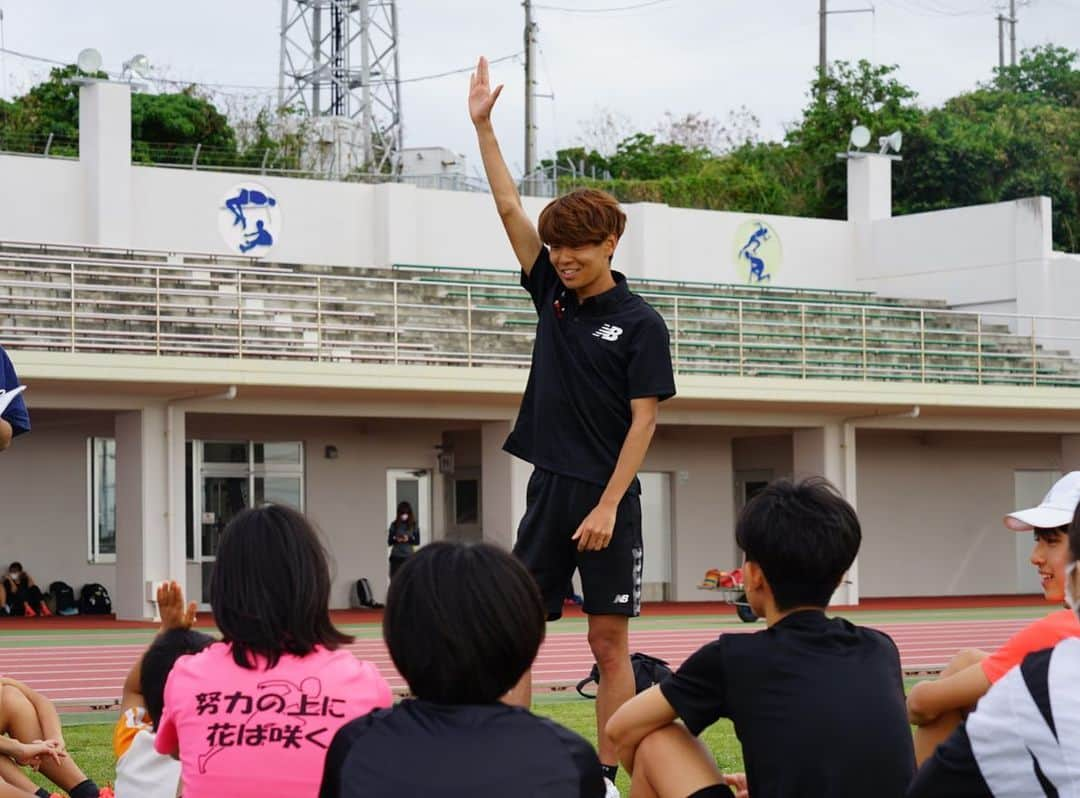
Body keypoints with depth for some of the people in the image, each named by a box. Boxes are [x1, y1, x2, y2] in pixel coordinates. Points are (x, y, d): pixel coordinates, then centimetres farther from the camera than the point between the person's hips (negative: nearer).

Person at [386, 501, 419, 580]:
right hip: (396, 557, 0)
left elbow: (417, 542, 1)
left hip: (409, 556, 0)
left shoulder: (414, 525, 2)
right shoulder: (394, 525, 3)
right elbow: (389, 542, 2)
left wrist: (409, 539, -17)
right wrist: (396, 539, -18)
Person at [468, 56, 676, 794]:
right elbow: (509, 206, 9)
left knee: (609, 639, -1)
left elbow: (643, 421, -9)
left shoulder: (639, 323, -6)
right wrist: (483, 125, 7)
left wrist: (608, 505, -16)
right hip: (548, 487, 5)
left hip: (605, 498, -5)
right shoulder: (554, 295, 8)